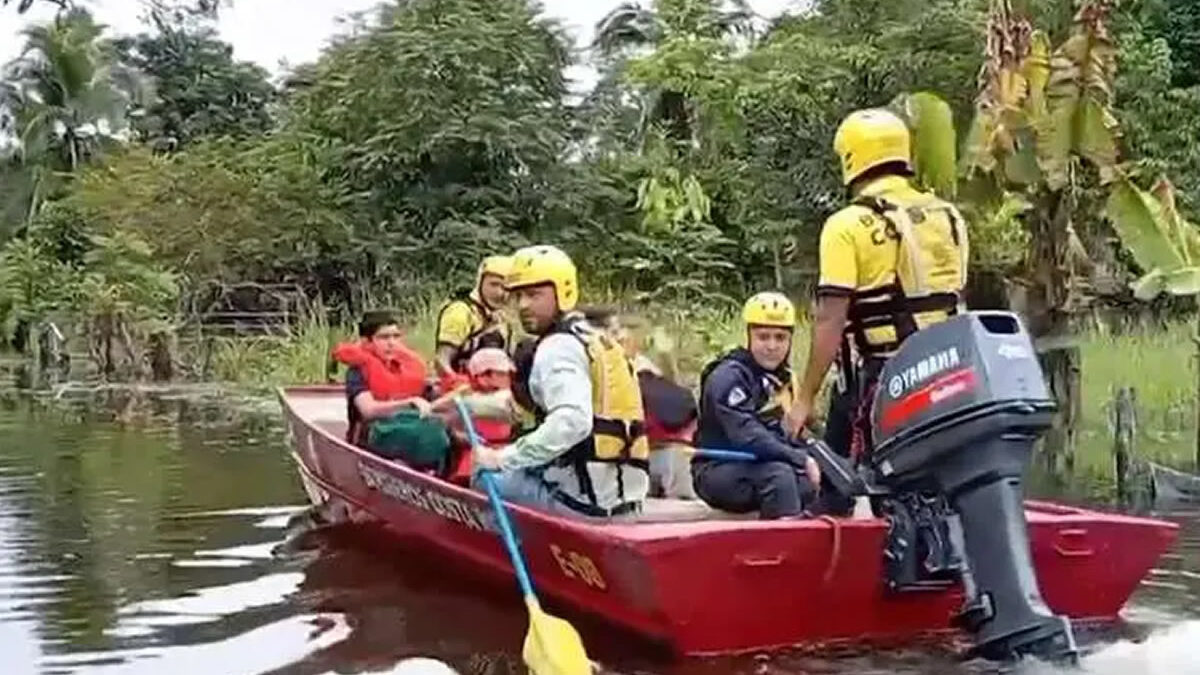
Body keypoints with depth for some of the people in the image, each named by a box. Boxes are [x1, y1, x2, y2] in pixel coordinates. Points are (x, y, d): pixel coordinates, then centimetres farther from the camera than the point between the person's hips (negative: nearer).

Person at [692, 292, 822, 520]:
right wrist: (801, 460, -22)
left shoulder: (783, 379, 12)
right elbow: (748, 438, -26)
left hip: (757, 469, 9)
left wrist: (808, 457, -6)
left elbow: (787, 434, 14)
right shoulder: (728, 377, -16)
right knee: (779, 474, -34)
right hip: (719, 473, -9)